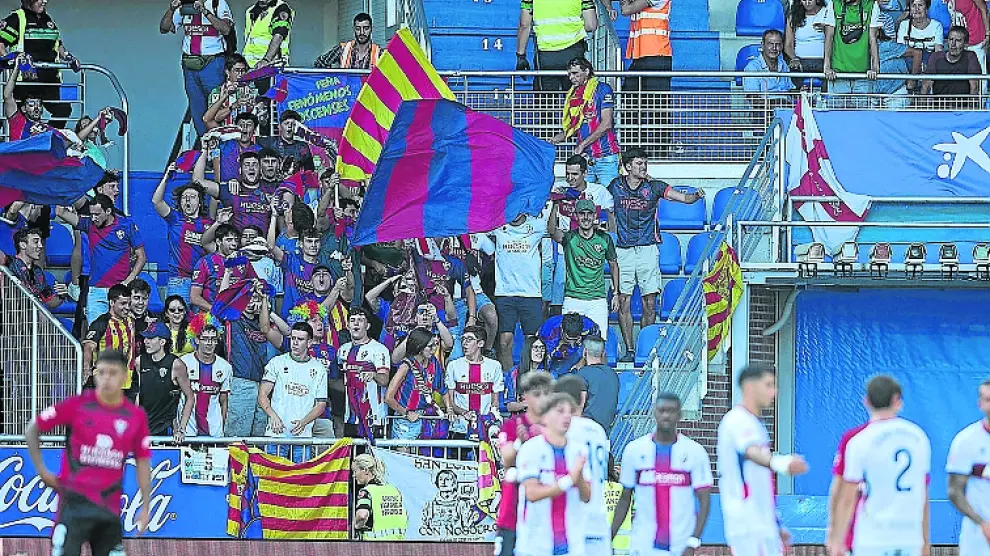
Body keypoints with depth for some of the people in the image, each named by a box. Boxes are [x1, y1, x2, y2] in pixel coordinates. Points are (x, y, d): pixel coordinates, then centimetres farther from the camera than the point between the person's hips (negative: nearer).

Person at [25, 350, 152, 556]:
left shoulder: (136, 416, 2)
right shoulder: (77, 405, -6)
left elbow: (143, 463, 10)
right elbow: (31, 431, 4)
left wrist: (145, 508, 7)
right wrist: (42, 471, 0)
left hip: (110, 508, 3)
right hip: (75, 502, -3)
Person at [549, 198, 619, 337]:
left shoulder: (604, 239, 6)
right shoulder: (569, 238, -1)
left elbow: (613, 265, 17)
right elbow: (552, 231, -23)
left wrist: (616, 294, 11)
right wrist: (555, 206, -39)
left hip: (597, 301, 1)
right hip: (573, 299, -1)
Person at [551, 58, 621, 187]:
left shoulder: (602, 89, -3)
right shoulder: (573, 94, 14)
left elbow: (606, 124, -11)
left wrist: (582, 145, -13)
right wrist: (556, 139, 0)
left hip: (605, 157, -5)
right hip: (584, 157, 5)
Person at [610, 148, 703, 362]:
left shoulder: (653, 187, 1)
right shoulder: (616, 186, 5)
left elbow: (683, 198, -4)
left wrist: (696, 196, -23)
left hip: (647, 249, -1)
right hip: (623, 250, 1)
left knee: (650, 303, -3)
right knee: (623, 302, -2)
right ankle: (629, 350, 4)